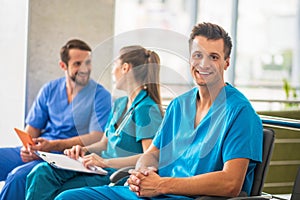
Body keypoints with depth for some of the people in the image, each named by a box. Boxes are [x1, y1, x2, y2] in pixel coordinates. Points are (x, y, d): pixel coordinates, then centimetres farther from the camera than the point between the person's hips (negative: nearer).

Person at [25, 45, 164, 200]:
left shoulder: (146, 109, -11)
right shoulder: (118, 104, 19)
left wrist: (106, 162, -23)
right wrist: (85, 150, 3)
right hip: (104, 169, 9)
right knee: (42, 172, -14)